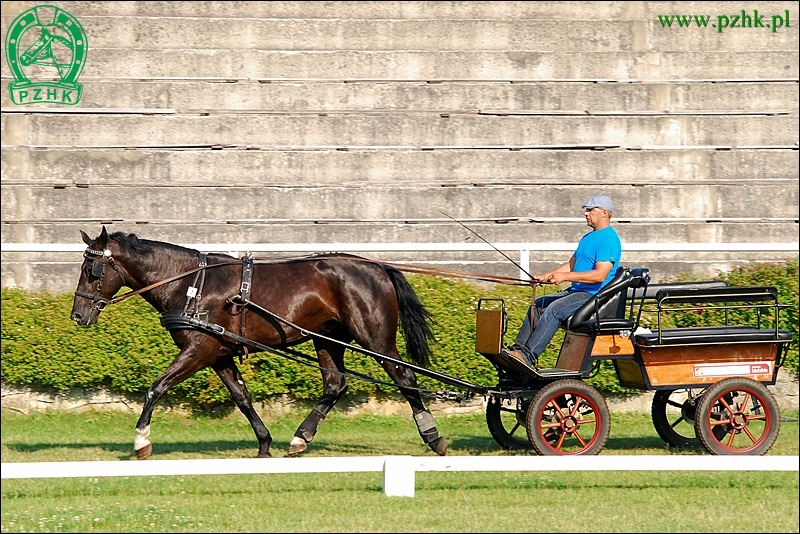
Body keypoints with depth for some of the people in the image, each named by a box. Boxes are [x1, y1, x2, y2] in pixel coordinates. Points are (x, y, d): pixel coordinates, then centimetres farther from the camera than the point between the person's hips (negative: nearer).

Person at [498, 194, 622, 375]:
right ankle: (518, 349, -2)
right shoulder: (588, 238, 20)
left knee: (554, 310, -28)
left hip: (595, 295, -11)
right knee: (537, 305, 3)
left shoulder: (608, 239, -13)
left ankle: (528, 356, -35)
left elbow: (600, 275, -23)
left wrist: (565, 276, -24)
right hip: (577, 292, 11)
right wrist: (545, 276, 10)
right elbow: (571, 265, 24)